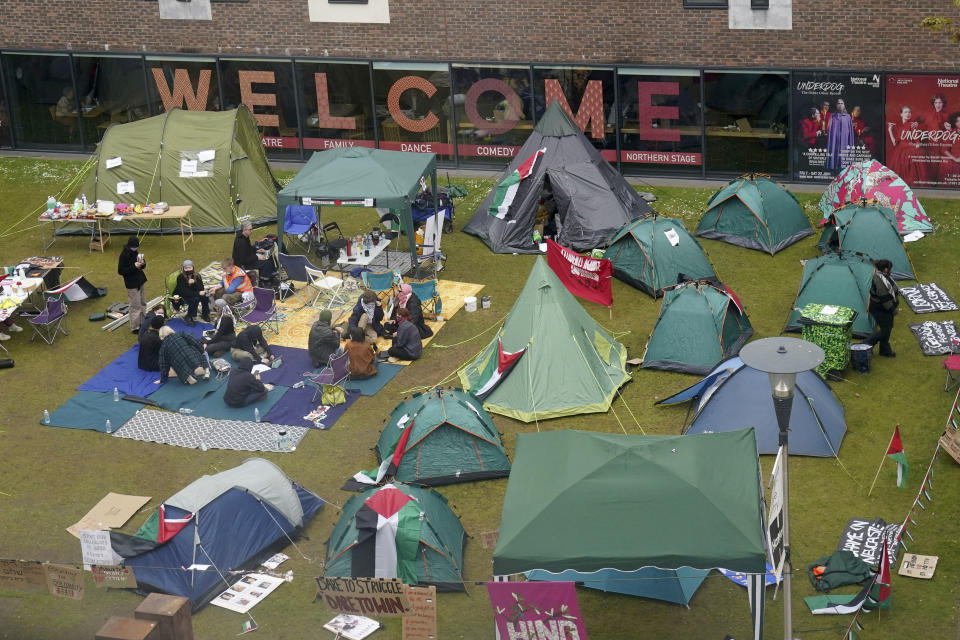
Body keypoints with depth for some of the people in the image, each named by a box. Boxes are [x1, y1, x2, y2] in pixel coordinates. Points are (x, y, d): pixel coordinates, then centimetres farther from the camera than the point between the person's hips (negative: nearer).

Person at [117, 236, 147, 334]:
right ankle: (135, 328, 10)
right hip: (132, 284, -8)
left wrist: (142, 264, -10)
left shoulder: (136, 252, 4)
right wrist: (133, 266, -26)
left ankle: (142, 323, 31)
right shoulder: (124, 255, -18)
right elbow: (120, 271, -18)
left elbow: (143, 265, 15)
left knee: (143, 304, 16)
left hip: (141, 281, 8)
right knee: (136, 306, -2)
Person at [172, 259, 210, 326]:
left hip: (193, 295, 5)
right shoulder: (180, 278, -17)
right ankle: (188, 318, -19)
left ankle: (205, 314, -3)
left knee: (204, 296, -22)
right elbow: (184, 292, -24)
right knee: (195, 299, -32)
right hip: (181, 297, -5)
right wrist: (198, 293, -31)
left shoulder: (197, 276, -5)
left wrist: (194, 283, -30)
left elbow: (201, 289, -11)